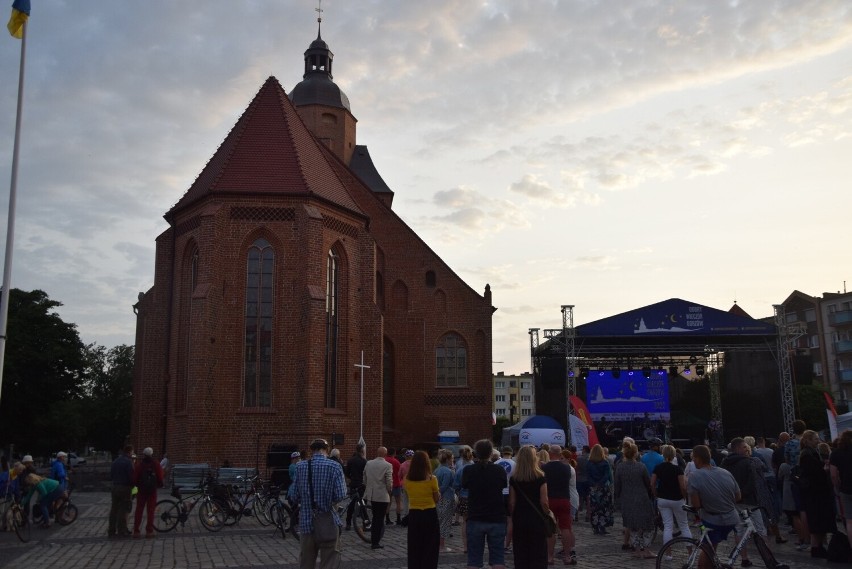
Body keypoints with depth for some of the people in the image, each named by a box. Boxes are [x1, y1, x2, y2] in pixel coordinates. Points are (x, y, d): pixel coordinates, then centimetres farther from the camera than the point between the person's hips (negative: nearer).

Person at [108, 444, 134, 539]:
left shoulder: (115, 461, 11)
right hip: (125, 488, -7)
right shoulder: (128, 461, -12)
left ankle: (111, 531, 12)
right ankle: (122, 531, 3)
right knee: (123, 510, 0)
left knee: (114, 510, 10)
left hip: (115, 487, 7)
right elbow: (131, 475, -16)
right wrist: (132, 484, 0)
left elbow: (111, 475, 13)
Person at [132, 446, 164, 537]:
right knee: (151, 511, 3)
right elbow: (160, 478, -3)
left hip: (141, 490, 1)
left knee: (139, 510, 9)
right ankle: (149, 531, 2)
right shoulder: (156, 464, -4)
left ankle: (136, 531, 9)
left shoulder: (139, 464, -4)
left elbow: (135, 477, -5)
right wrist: (160, 485, 15)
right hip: (152, 490, -1)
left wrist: (136, 484, 13)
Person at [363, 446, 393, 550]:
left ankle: (373, 539, 28)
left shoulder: (368, 463, 2)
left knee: (375, 517, 21)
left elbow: (364, 479, 7)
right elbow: (389, 482, -14)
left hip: (371, 494, 5)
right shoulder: (387, 465, -14)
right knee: (380, 519, 4)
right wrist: (390, 492, 4)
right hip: (382, 495, -5)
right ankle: (375, 542, 6)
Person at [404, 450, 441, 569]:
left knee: (414, 549, 13)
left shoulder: (407, 480, -4)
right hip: (430, 514, -3)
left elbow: (408, 496, 6)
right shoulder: (431, 479, -12)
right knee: (430, 549, 8)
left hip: (413, 515, 3)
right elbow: (437, 499, -5)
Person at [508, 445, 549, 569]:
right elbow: (544, 502, -11)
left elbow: (512, 502, -1)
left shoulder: (514, 478, -2)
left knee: (521, 554, 10)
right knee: (538, 554, 5)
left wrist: (513, 517, 10)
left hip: (519, 519, 2)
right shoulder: (540, 477, -9)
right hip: (537, 519, -2)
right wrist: (548, 515, 5)